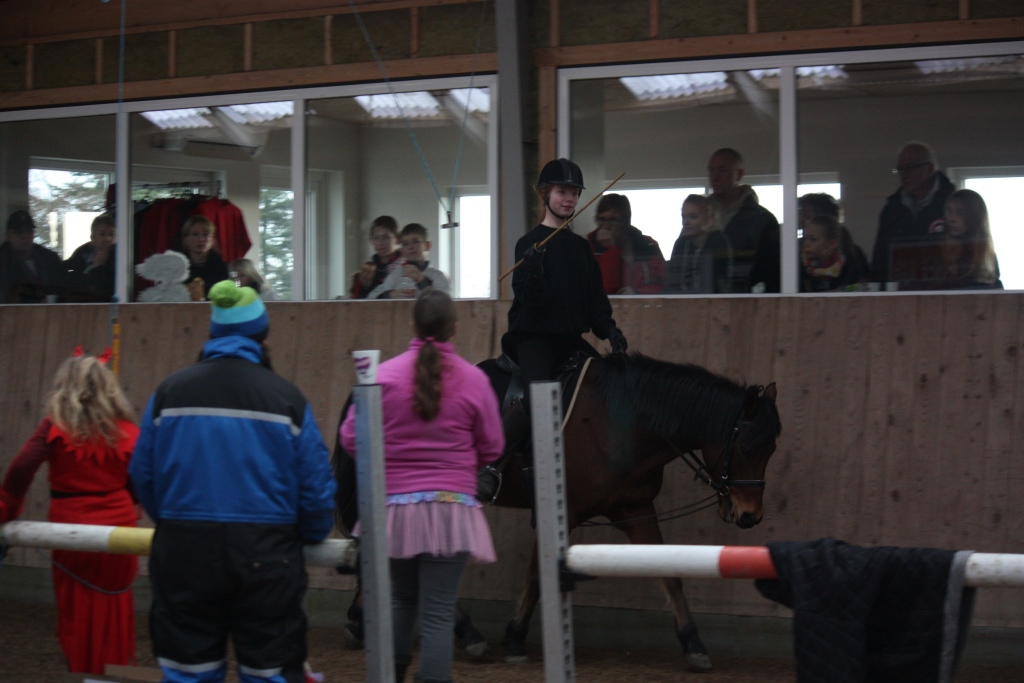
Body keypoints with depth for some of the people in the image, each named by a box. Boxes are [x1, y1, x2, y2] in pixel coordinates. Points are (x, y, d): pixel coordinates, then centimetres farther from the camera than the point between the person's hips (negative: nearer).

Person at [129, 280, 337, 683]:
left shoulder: (170, 392, 2)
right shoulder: (285, 397, -4)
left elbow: (143, 473, 5)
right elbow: (315, 485, -4)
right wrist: (313, 536, 16)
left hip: (184, 550, 2)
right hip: (264, 556, -2)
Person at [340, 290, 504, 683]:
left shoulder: (383, 375, -5)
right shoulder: (474, 380, -5)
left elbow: (351, 439, -1)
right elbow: (492, 448, 2)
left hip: (395, 504, 2)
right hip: (451, 506, -2)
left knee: (400, 598, 22)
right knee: (438, 612, 0)